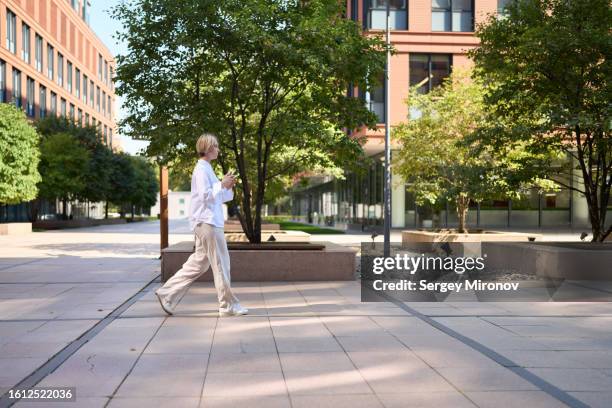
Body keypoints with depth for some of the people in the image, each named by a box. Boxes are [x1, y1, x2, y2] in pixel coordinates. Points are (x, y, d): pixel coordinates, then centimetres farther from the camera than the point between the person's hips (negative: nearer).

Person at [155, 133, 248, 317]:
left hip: (208, 221, 10)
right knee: (221, 264, -4)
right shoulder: (202, 169, -10)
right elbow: (205, 195, -19)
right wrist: (222, 184, -14)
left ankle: (167, 294, 16)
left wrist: (228, 187, 8)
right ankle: (228, 305, 4)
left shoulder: (207, 169, 20)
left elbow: (217, 197, 23)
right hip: (207, 221, -10)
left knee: (198, 263, 12)